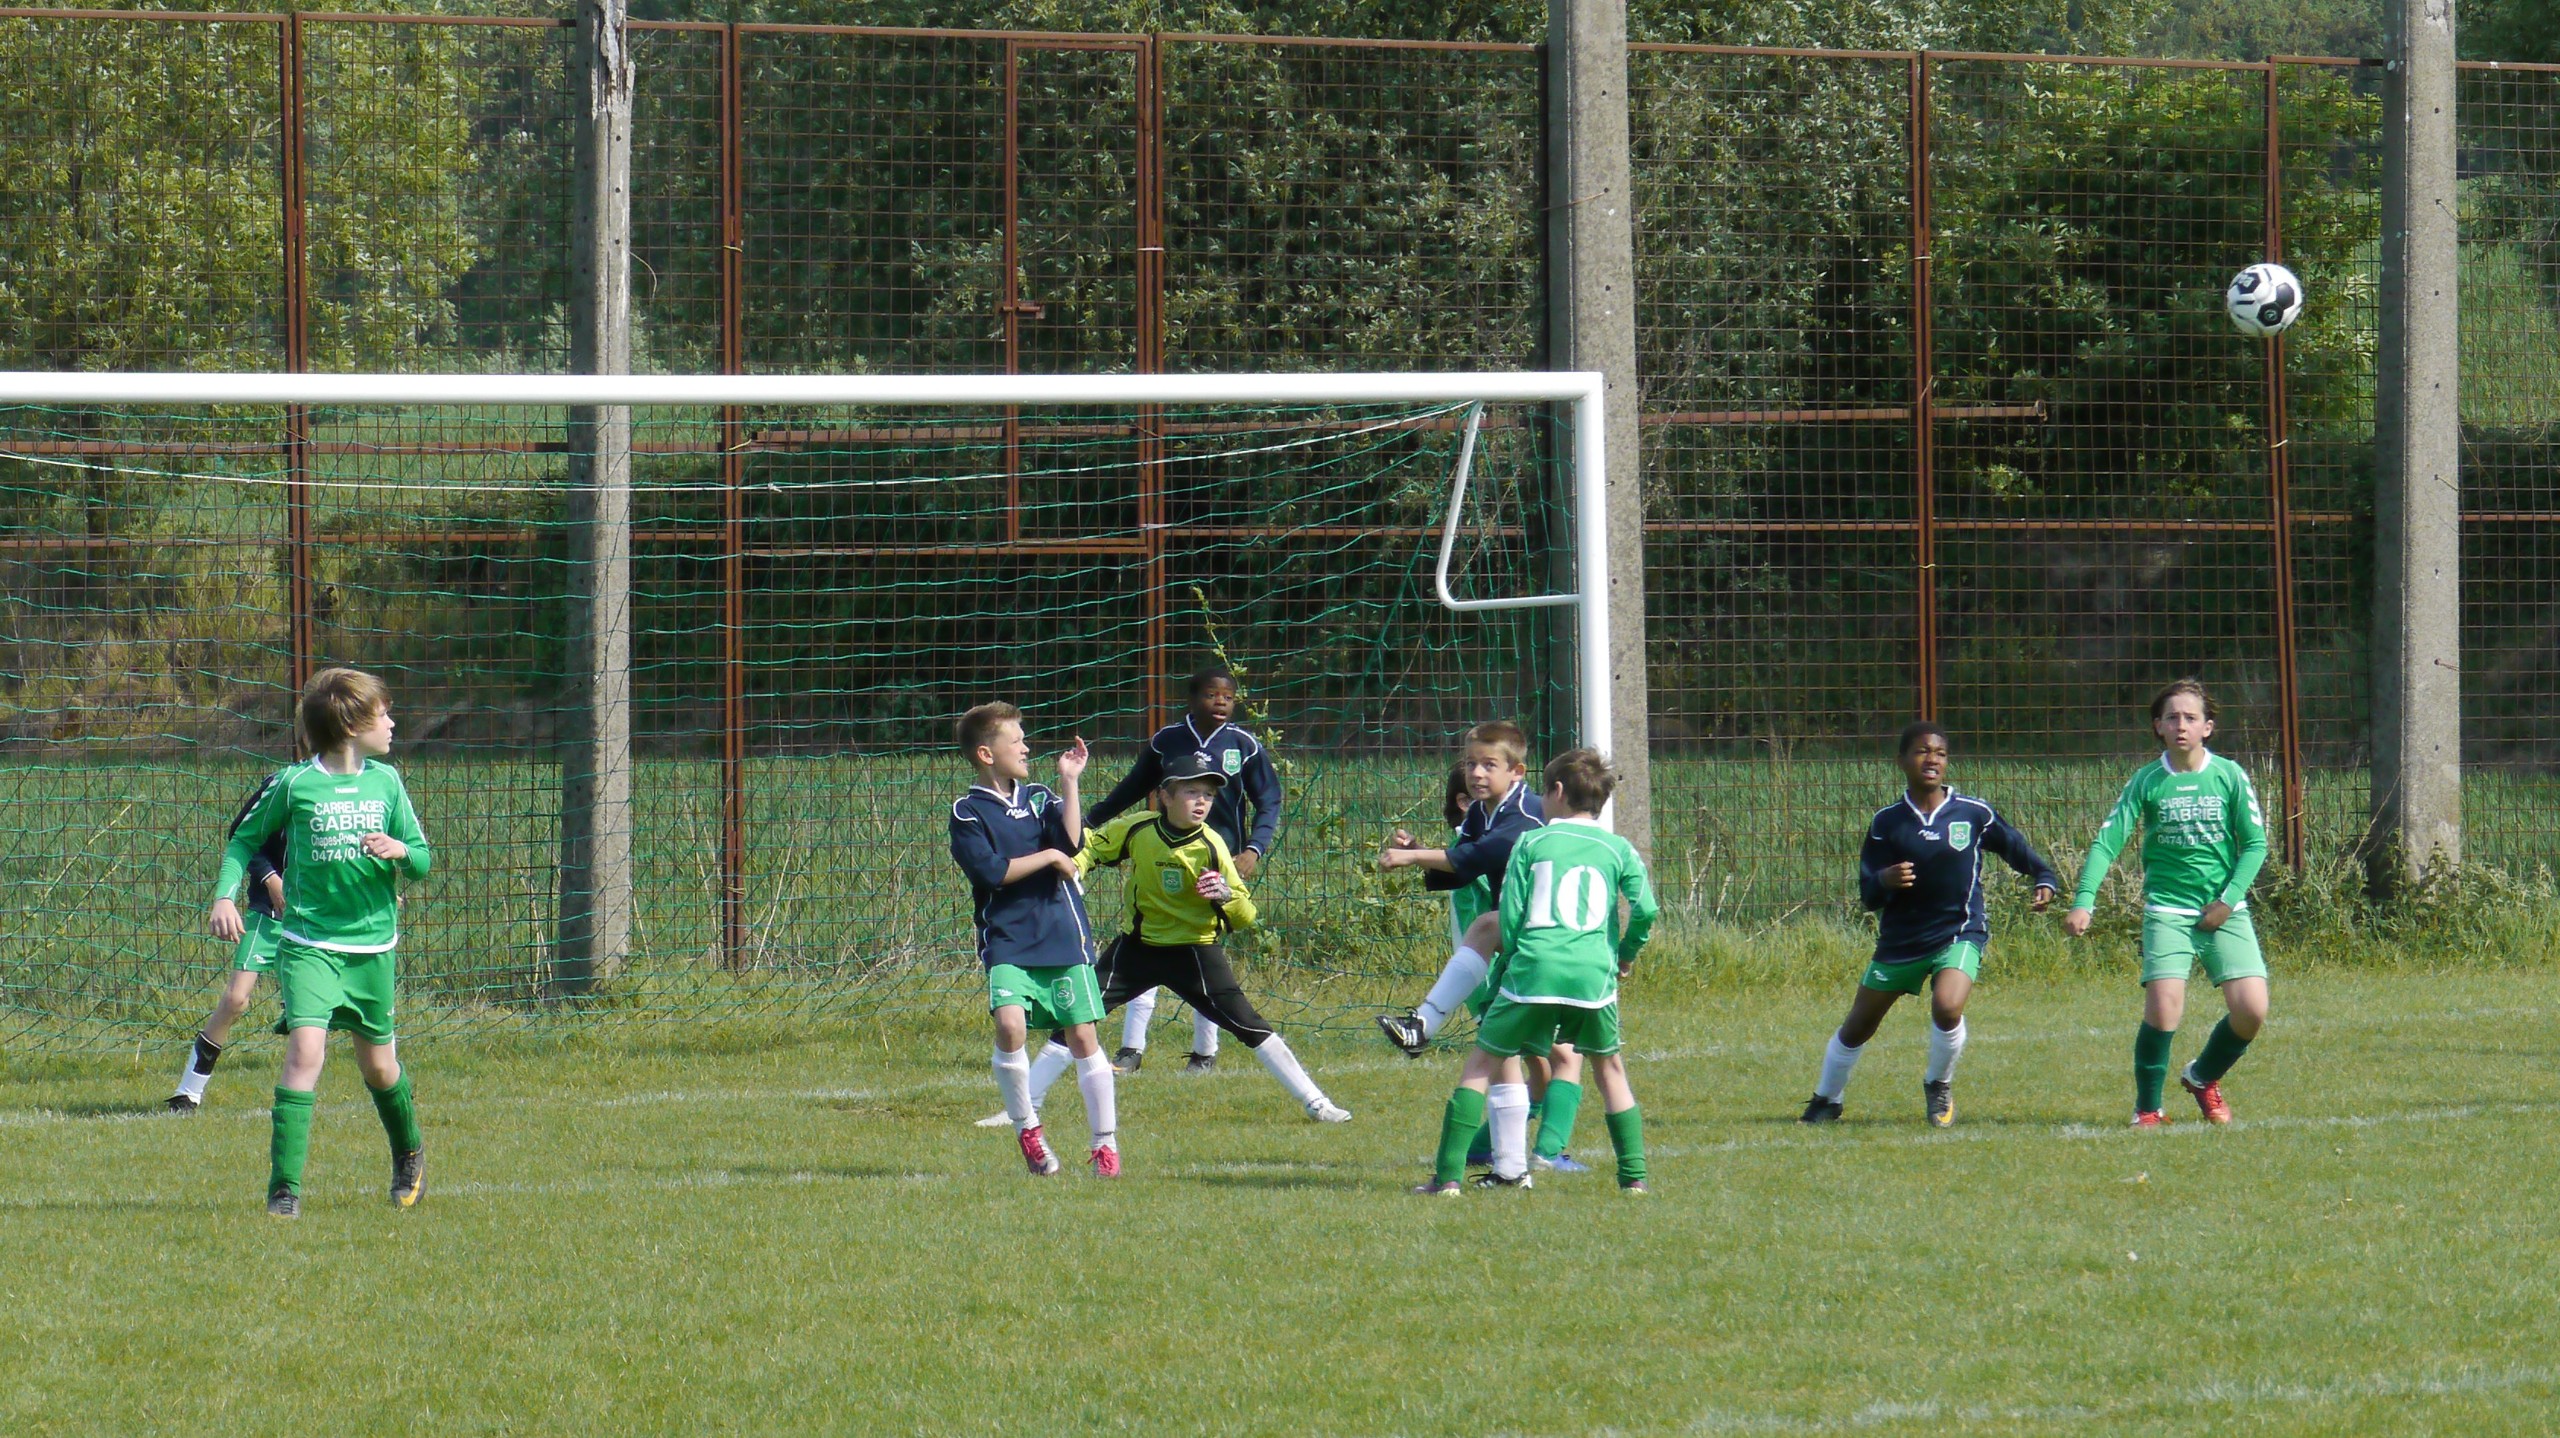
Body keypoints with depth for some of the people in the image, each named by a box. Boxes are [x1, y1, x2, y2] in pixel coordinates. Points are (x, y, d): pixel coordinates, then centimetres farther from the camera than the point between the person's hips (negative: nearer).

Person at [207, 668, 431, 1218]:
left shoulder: (386, 782, 4)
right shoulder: (294, 784, -6)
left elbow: (422, 862, 7)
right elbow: (245, 839, 6)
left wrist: (400, 852, -16)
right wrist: (225, 895, -9)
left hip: (373, 945, 3)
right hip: (308, 944, -3)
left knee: (378, 1065, 15)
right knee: (306, 1050, -20)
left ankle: (409, 1157, 43)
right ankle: (284, 1188, -18)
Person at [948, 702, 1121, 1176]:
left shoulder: (1041, 798, 11)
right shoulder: (968, 812, -1)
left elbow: (1072, 843, -6)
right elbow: (991, 871, -14)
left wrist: (1068, 783, -9)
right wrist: (1050, 857, -7)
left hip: (1064, 939, 3)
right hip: (1007, 941, -3)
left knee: (1082, 1036, 1)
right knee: (1010, 1026, -21)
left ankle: (1105, 1142, 10)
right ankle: (1027, 1129, -2)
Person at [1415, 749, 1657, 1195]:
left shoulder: (1531, 843, 8)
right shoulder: (1618, 849, 11)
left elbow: (1510, 914, 4)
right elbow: (1646, 908, 1)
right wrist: (1626, 953, 18)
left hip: (1532, 972, -2)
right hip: (1594, 975, 2)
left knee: (1482, 1065, 8)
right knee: (1609, 1068, 21)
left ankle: (1448, 1174, -1)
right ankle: (1634, 1174, 14)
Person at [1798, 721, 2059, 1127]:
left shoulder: (1973, 814, -5)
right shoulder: (1886, 822, -4)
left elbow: (2015, 847, 10)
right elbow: (1868, 895, -5)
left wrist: (2045, 880, -6)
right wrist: (1884, 881, -28)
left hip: (1958, 936, -2)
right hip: (1900, 939, 2)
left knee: (1947, 1007, -29)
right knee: (1856, 1029, 10)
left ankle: (1939, 1087, 1)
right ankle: (1826, 1101, 35)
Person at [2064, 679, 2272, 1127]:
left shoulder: (2230, 776, 1)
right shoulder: (2146, 782, 0)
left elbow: (2255, 843, 4)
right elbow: (2107, 841, -5)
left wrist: (2229, 900, -8)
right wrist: (2083, 903, -17)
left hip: (2225, 912, 1)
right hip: (2167, 910, -1)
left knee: (2251, 1010, -10)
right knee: (2164, 1008, -20)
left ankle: (2203, 1077, 19)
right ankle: (2147, 1107, 1)